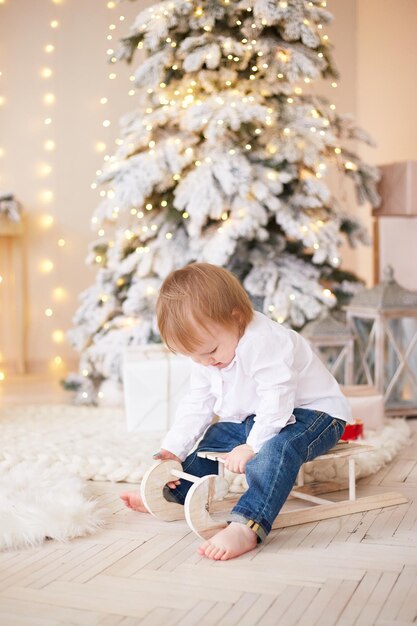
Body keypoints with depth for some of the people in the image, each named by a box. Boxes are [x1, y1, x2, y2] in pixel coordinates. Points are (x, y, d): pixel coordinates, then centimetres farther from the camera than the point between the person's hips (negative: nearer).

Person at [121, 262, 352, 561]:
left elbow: (277, 400, -33)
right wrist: (172, 450, -4)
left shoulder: (264, 342, -31)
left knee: (278, 447, -37)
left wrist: (253, 446, -32)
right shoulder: (206, 361, 0)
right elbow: (196, 406, 4)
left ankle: (247, 526, -51)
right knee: (213, 437, 14)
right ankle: (172, 492, 29)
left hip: (314, 412, -10)